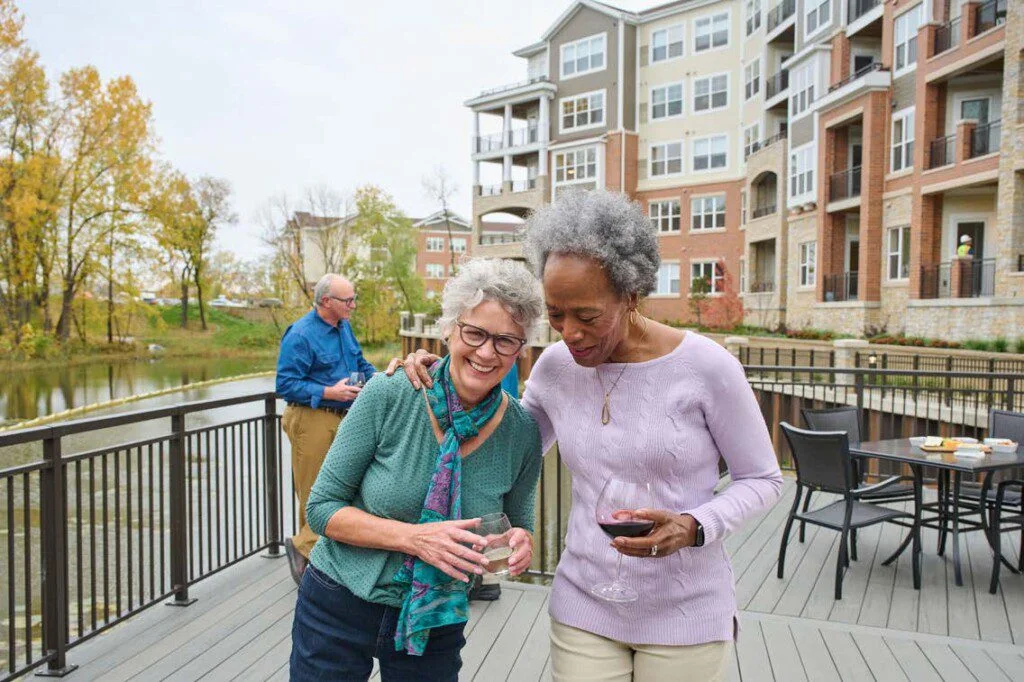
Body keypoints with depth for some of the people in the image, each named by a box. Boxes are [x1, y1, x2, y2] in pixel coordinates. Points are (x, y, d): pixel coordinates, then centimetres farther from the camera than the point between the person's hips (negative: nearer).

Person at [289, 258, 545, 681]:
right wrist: (414, 538, -25)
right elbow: (322, 508, -12)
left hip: (435, 626, 2)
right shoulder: (389, 397, -18)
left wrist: (521, 543, -19)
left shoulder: (522, 432, -11)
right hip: (339, 610, -1)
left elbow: (518, 523, 4)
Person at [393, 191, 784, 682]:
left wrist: (692, 527, -23)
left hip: (685, 615, -2)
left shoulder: (705, 365, -17)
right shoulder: (556, 365, -5)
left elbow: (762, 479, -4)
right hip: (584, 609, 3)